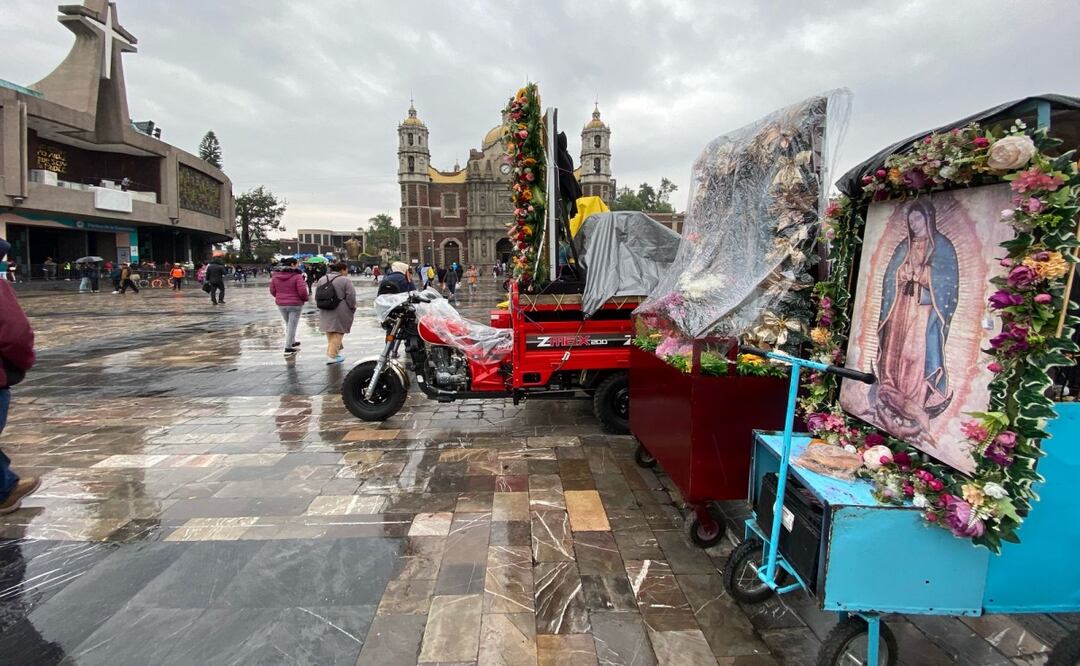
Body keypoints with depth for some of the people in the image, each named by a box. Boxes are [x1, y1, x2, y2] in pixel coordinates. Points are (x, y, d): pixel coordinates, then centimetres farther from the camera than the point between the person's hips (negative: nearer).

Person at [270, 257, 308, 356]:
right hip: (295, 304, -5)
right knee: (292, 326, 3)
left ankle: (292, 342, 35)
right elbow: (302, 291, -18)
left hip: (281, 304, 6)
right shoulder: (297, 276, -15)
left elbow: (272, 291, 6)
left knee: (288, 324, 23)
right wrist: (305, 299, 2)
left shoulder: (275, 275, 3)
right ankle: (288, 348, 4)